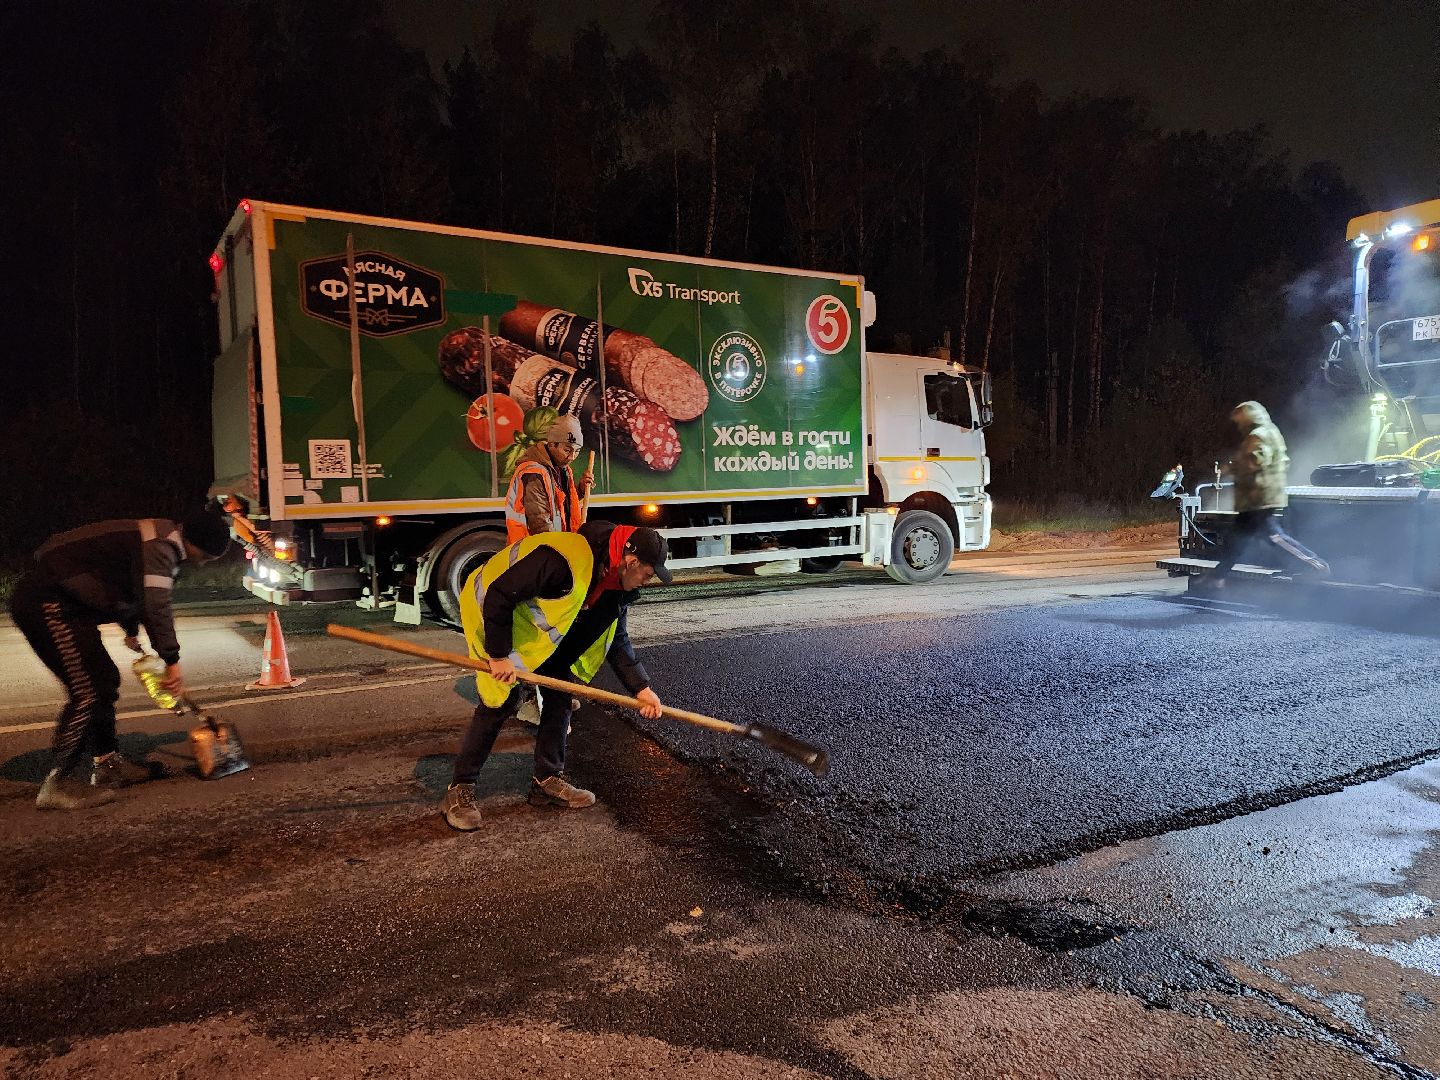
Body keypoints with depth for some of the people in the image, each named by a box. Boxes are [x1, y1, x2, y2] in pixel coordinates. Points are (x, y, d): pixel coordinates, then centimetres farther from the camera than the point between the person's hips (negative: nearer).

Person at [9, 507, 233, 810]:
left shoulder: (161, 540, 15)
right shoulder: (160, 545, -19)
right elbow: (156, 606, -24)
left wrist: (132, 632, 39)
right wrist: (172, 662, -19)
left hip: (61, 603, 11)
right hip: (46, 602, -11)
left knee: (105, 681, 14)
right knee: (87, 691, -14)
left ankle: (107, 763, 23)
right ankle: (57, 785, -9)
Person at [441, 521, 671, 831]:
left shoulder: (617, 586, -8)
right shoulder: (562, 559, -37)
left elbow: (617, 640, 3)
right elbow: (499, 595, -34)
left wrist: (641, 688, -6)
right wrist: (499, 655, -27)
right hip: (490, 610, -8)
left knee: (562, 690, 1)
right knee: (502, 700, -12)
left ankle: (547, 780, 13)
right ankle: (459, 791, 1)